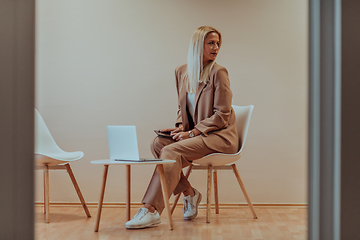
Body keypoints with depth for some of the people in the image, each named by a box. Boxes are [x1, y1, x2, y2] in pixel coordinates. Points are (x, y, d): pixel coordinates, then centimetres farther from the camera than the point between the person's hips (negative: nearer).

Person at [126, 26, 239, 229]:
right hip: (194, 134, 7)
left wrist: (191, 133, -16)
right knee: (157, 143, -17)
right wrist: (181, 126, -1)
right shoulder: (182, 72, 9)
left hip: (219, 136, -7)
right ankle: (189, 193, -5)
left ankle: (151, 210, -27)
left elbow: (221, 115, -12)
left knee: (172, 151, -27)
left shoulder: (218, 73, -10)